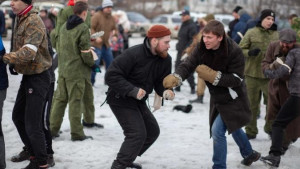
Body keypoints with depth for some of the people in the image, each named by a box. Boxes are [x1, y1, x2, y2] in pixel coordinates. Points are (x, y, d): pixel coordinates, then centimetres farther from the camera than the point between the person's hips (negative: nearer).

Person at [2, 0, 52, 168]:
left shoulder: (33, 22, -21)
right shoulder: (20, 19, 9)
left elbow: (28, 52, -33)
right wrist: (14, 64, 10)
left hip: (38, 77, -10)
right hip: (28, 75, 10)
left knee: (32, 123, -6)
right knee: (18, 116, 17)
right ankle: (32, 151, 31)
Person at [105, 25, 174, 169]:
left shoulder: (165, 59, -4)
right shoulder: (133, 54, -27)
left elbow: (160, 82, 1)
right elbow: (111, 76, -27)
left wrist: (166, 92, -23)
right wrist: (133, 90, -33)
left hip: (139, 101, 9)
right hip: (121, 100, -9)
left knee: (152, 131, 16)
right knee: (137, 134, -17)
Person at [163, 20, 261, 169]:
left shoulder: (234, 52, -27)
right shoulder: (202, 48, -13)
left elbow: (236, 79, -26)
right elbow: (188, 64, -21)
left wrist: (214, 76, -36)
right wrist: (175, 77, -41)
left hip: (232, 99, -7)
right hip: (217, 97, 7)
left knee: (217, 130, -15)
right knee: (232, 127, 27)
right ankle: (249, 154, 53)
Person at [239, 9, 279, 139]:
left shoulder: (277, 35, 3)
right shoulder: (251, 33, -2)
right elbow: (240, 49, -1)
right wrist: (250, 52, -20)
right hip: (253, 74, -1)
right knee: (252, 104, 7)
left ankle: (271, 128, 24)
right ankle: (251, 131, 18)